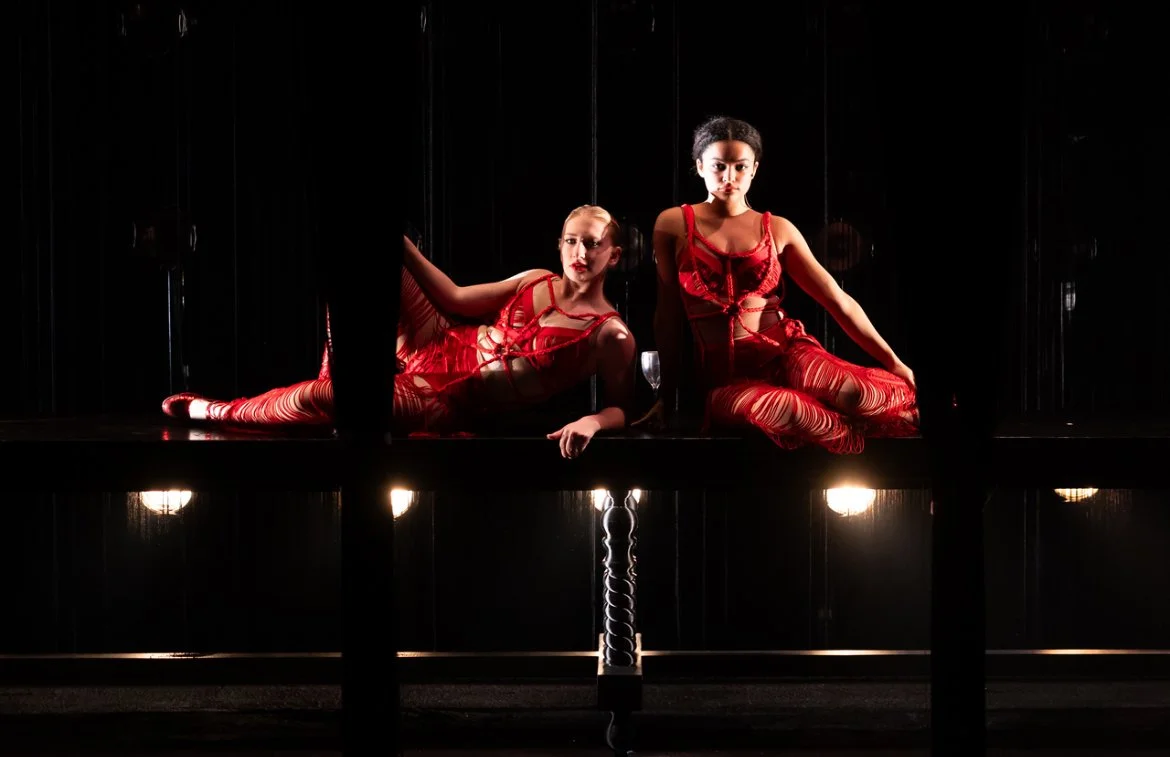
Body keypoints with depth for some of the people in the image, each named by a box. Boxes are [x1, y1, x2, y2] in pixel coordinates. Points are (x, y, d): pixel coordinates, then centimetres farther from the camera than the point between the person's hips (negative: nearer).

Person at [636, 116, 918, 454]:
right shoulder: (673, 225, 7)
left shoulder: (777, 229, 11)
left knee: (860, 393, -36)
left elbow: (839, 302, 10)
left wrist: (895, 363, 5)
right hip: (722, 372, -1)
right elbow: (668, 314, 11)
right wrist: (667, 393, 9)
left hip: (786, 353, 1)